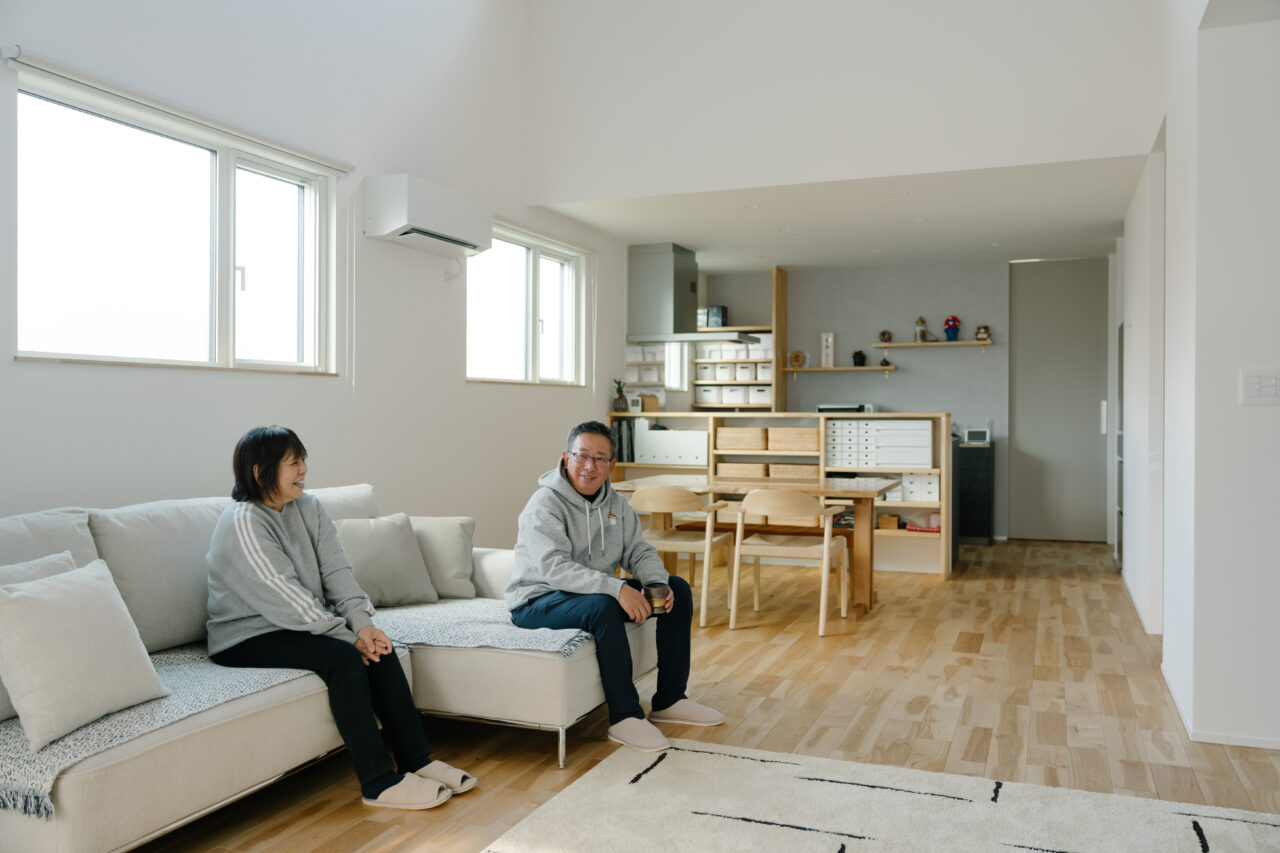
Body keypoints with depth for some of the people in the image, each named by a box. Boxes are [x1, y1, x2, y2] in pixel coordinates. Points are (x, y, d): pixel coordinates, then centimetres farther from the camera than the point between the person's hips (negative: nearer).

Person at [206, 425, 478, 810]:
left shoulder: (308, 508, 5)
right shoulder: (243, 523, -20)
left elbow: (337, 571, -3)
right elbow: (284, 599, -25)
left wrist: (363, 623, -19)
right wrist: (349, 637, -23)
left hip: (303, 625, 7)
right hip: (247, 638, -7)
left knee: (379, 648, -14)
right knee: (344, 657, -27)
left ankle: (415, 760, -9)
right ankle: (379, 782, -23)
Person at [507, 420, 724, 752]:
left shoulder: (614, 503, 5)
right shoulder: (545, 503, -19)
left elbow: (639, 551, 5)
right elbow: (553, 566, -32)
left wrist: (658, 582, -19)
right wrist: (616, 588, -41)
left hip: (599, 593, 8)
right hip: (538, 602, -8)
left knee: (677, 588, 1)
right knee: (601, 606, -39)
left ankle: (669, 701, 7)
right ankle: (625, 716, -24)